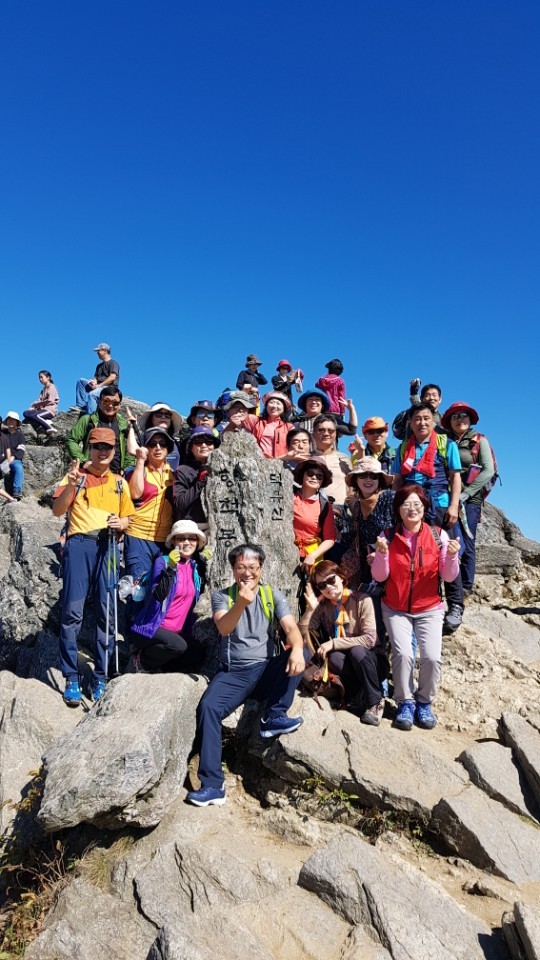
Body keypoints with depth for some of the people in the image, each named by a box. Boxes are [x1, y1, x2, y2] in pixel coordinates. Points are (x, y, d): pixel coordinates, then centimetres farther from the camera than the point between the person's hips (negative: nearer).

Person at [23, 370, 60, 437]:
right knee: (25, 413, -10)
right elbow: (39, 400, 12)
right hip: (43, 409, 8)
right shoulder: (44, 389, 25)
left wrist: (37, 404, -7)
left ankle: (50, 428, -26)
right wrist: (33, 406, -8)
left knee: (33, 415, -31)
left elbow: (50, 401, -12)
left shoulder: (51, 387, 1)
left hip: (50, 410, -8)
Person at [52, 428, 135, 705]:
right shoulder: (76, 475, 7)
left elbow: (126, 518, 20)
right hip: (79, 545, -3)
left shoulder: (119, 482, 16)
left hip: (108, 547, 3)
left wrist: (120, 523, -3)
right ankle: (71, 679, 4)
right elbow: (57, 511, -4)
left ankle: (100, 677, 12)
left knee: (107, 613, 2)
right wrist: (71, 485, -20)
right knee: (73, 612, -6)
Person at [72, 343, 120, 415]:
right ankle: (81, 405, -15)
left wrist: (99, 385, -17)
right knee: (80, 380, -1)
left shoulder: (113, 363, -1)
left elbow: (113, 377, -15)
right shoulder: (99, 365, 26)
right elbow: (96, 377, 20)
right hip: (98, 387, 9)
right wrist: (93, 382, -6)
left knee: (92, 394, -34)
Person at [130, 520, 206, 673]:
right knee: (178, 646, -32)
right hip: (151, 627, -6)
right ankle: (141, 661, -4)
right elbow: (158, 595, -20)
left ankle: (154, 664, 2)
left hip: (178, 631, 6)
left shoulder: (196, 566, 9)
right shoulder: (163, 561, -8)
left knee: (197, 654, -19)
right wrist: (171, 568, -30)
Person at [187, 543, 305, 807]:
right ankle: (212, 785, -21)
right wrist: (241, 603, -37)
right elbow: (223, 628, -17)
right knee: (207, 707, -27)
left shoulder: (273, 595, 4)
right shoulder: (221, 596, 2)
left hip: (266, 671, 1)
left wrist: (296, 648, -34)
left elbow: (291, 628, -10)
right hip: (233, 673, -1)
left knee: (299, 654, -26)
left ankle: (274, 717, -18)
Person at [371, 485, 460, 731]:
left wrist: (451, 557, -24)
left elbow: (449, 577, -5)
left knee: (432, 656, -17)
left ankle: (424, 702, 11)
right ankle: (405, 702, 5)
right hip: (396, 609, 0)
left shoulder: (438, 536, -5)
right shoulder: (388, 536, -6)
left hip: (429, 609, 1)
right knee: (403, 653, -20)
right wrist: (382, 554, -26)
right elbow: (380, 576, -8)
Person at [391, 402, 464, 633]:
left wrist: (453, 506, -8)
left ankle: (455, 606, 5)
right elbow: (397, 481, 15)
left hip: (440, 506, -3)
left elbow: (455, 477, 1)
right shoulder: (403, 448, 14)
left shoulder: (447, 444, 5)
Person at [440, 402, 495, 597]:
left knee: (466, 542, -2)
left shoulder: (480, 440, 4)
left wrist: (466, 493, -13)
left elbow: (488, 470, -5)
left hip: (470, 499, -3)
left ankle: (466, 587, 4)